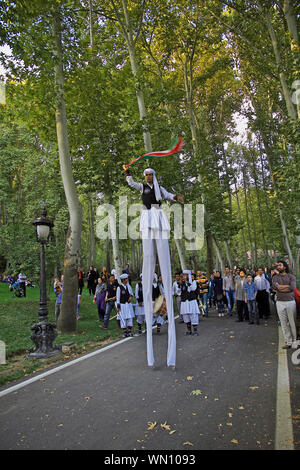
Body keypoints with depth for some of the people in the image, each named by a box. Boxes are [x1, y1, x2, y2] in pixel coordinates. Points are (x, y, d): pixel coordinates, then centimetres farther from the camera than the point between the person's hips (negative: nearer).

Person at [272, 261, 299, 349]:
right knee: (284, 323, 4)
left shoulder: (291, 276, 4)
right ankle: (288, 342, 12)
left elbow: (293, 288, -13)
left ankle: (295, 342, 13)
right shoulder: (275, 277, 9)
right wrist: (288, 286, -7)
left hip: (291, 302, -1)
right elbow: (275, 286, -10)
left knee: (293, 323, 2)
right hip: (280, 303, 1)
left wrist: (280, 288, -9)